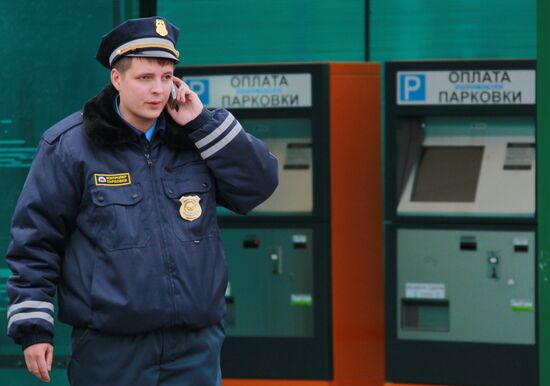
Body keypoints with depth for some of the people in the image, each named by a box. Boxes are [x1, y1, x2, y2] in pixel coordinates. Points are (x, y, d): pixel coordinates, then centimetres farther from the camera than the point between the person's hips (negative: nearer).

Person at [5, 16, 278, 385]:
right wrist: (33, 327, -5)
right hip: (109, 350, -3)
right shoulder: (68, 146, -2)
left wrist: (203, 123, -6)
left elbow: (260, 183, 1)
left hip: (195, 347, 3)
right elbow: (36, 239, -1)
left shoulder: (195, 138, 9)